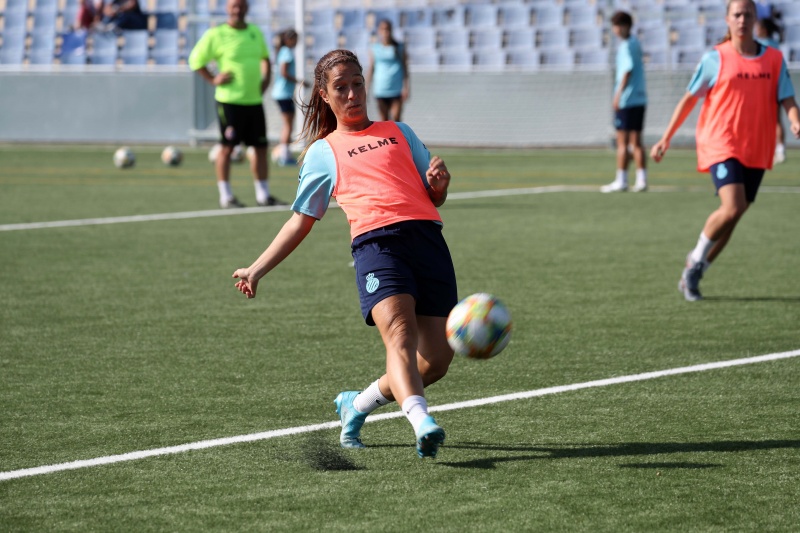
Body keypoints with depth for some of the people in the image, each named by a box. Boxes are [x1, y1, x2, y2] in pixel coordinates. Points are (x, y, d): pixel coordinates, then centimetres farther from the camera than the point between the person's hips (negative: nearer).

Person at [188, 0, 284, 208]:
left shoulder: (255, 32, 11)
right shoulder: (216, 35, -6)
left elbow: (264, 56, 28)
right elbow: (196, 59, -1)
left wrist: (266, 77, 12)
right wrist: (213, 79, -9)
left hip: (254, 99, 6)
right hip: (229, 100, -6)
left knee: (261, 146, 7)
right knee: (228, 146, -3)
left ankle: (263, 195, 16)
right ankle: (225, 196, 3)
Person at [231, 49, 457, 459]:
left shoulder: (399, 132, 29)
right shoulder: (322, 153, 23)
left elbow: (434, 199, 27)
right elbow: (301, 221, 27)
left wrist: (439, 183, 4)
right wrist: (257, 270, 21)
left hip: (426, 237, 3)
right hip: (375, 241, -3)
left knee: (436, 359, -6)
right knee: (400, 334, -28)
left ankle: (357, 405, 17)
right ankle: (422, 423, -47)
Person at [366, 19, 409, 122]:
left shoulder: (399, 48, 4)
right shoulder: (374, 48, 5)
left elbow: (405, 67, 5)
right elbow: (371, 68, 7)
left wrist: (406, 87, -3)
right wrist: (367, 88, 3)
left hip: (397, 90, -1)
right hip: (381, 90, 1)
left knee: (396, 119, -8)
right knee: (384, 120, 3)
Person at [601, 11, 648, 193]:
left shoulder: (626, 45, -10)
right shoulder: (635, 42, 16)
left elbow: (628, 69, -18)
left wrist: (619, 93, -16)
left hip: (626, 99, -8)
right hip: (640, 98, 8)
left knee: (622, 142, -2)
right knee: (636, 141, 9)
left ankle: (621, 181, 0)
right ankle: (641, 180, 5)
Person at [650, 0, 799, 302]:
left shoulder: (774, 60, 7)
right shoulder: (715, 59, -2)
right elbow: (689, 99, 5)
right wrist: (666, 139, 6)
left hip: (756, 151, 4)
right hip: (721, 145, -4)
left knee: (731, 215, 6)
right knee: (733, 208, -22)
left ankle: (692, 275, 22)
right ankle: (697, 260, 2)